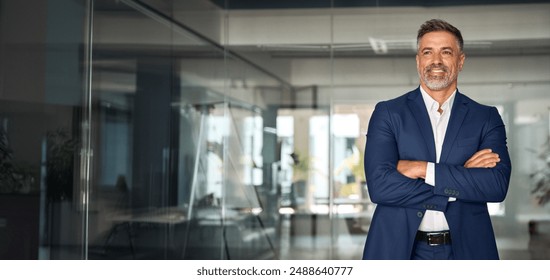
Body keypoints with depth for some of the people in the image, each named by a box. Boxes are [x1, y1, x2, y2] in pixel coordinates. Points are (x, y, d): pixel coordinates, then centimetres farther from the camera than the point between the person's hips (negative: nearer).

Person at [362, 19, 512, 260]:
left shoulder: (487, 118, 3)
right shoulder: (387, 113, -1)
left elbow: (498, 185, -11)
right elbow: (379, 186, -13)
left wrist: (425, 169, -17)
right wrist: (462, 181, -14)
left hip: (465, 249, 1)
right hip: (400, 249, -1)